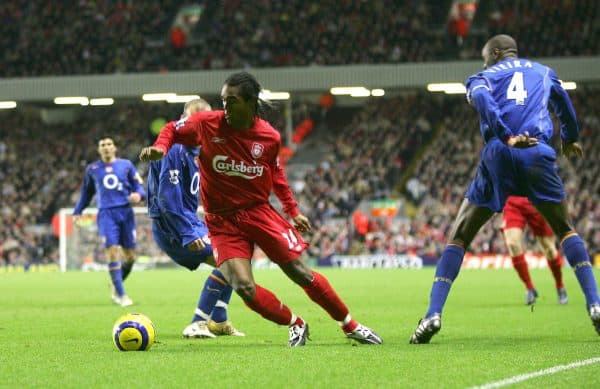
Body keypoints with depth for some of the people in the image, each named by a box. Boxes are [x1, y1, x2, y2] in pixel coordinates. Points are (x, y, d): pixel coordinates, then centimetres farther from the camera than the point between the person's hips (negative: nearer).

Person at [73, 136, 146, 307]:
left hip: (125, 212, 1)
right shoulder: (92, 169, 13)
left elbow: (139, 185, 12)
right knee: (112, 252, -16)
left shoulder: (126, 165, 11)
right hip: (106, 214, -1)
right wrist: (77, 211, 19)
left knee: (130, 256, 1)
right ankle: (121, 295, -11)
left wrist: (139, 194, -11)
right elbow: (86, 192, 24)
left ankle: (116, 288, 25)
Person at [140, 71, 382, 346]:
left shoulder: (270, 137, -4)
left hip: (259, 213, 1)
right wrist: (160, 148, -13)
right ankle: (296, 325, 6)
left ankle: (350, 326, 20)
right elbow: (173, 130, 7)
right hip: (223, 223, -1)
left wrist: (293, 211, 16)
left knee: (301, 274, 0)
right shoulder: (207, 124, -10)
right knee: (244, 287, -19)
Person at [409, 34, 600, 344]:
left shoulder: (483, 77, 19)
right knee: (565, 230, 21)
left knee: (459, 236, 10)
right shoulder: (543, 72, 29)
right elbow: (564, 105, 47)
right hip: (538, 156, 1)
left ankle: (433, 314, -4)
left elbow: (481, 98, -6)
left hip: (498, 157, -1)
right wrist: (570, 139, 67)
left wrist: (507, 137, -19)